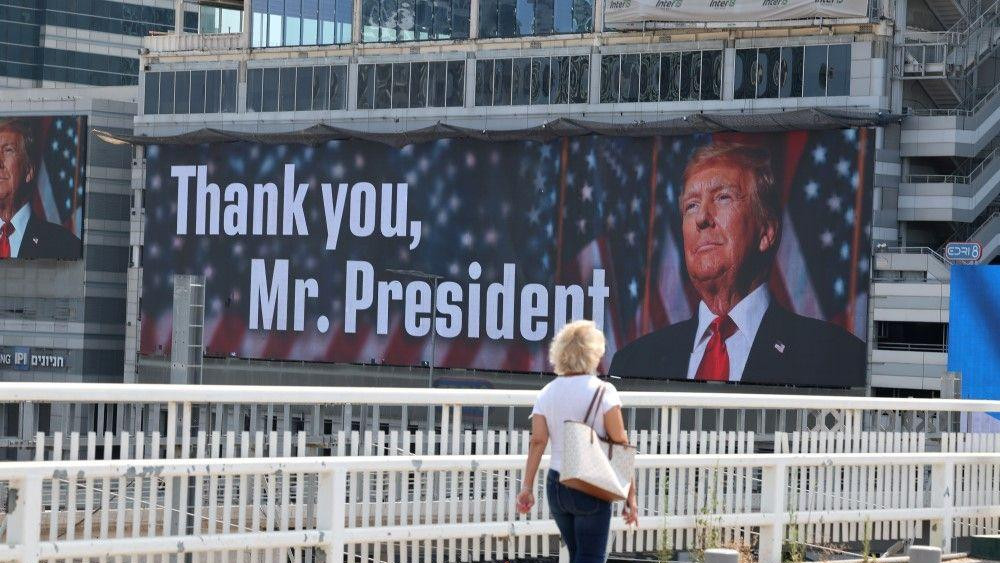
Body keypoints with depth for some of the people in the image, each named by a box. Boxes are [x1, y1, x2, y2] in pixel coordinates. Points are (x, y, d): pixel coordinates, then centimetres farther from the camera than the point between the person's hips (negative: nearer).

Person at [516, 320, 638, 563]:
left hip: (556, 485, 5)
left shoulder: (547, 393, 5)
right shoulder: (602, 391, -8)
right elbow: (620, 443, -9)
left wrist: (527, 487, -3)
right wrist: (630, 494, -5)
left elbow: (538, 441, -3)